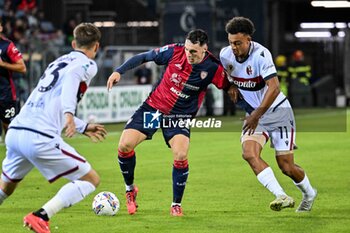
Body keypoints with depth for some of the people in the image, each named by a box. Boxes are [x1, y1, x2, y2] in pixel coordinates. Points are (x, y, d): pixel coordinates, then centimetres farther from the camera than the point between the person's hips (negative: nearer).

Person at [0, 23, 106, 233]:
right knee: (91, 180, 5)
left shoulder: (58, 62, 27)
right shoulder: (87, 64, 6)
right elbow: (71, 77, -18)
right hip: (40, 138, -7)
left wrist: (84, 128, 44)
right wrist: (69, 114, -32)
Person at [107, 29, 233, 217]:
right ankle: (130, 189, 14)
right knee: (125, 145, -12)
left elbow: (229, 87, -5)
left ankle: (176, 204, -1)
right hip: (153, 106, 1)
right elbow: (144, 57, -2)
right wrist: (119, 71, -9)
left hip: (180, 116, -1)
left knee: (181, 155, -23)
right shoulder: (174, 52, -14)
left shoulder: (213, 69, -16)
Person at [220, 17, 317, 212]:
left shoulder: (261, 54, -26)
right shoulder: (226, 55, -7)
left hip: (278, 111, -5)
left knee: (286, 166, -3)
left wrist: (257, 115, -34)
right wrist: (233, 88, 2)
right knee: (249, 154, -23)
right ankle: (282, 197, -28)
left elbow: (274, 88, -32)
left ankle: (309, 194, 28)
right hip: (254, 113, 5)